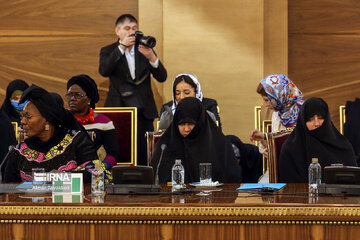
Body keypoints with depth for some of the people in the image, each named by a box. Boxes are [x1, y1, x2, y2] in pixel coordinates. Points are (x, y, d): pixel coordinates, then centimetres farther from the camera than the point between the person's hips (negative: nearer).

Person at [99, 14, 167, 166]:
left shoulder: (145, 49, 12)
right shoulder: (109, 51, 7)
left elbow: (162, 77, 3)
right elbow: (104, 71, -15)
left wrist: (151, 58, -16)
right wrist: (121, 47, -19)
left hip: (143, 112, 2)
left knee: (144, 157, -2)